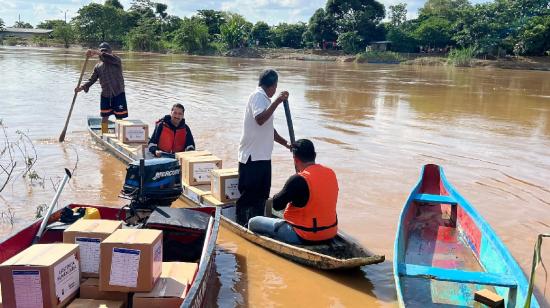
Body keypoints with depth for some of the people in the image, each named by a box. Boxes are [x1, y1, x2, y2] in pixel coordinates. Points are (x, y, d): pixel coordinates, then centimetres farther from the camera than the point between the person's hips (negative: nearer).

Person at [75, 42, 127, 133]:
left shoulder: (116, 61, -4)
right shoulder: (98, 66, 8)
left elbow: (110, 58, -28)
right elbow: (92, 80, 6)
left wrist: (95, 52, -36)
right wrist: (82, 87, -11)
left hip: (118, 93, -4)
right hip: (105, 95, 4)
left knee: (119, 117, 0)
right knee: (105, 117, 8)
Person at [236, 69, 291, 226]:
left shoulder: (263, 98, 19)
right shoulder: (258, 96, -10)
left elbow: (269, 128, 26)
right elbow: (260, 119, -28)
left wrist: (286, 144, 24)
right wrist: (277, 101, -28)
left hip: (262, 156, 10)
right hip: (252, 157, -10)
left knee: (261, 195, 16)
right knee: (248, 195, -4)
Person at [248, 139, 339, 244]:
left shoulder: (298, 179, -22)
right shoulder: (331, 173, 0)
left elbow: (277, 205, -12)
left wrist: (289, 196, 5)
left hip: (304, 237, -8)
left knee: (253, 223, 3)